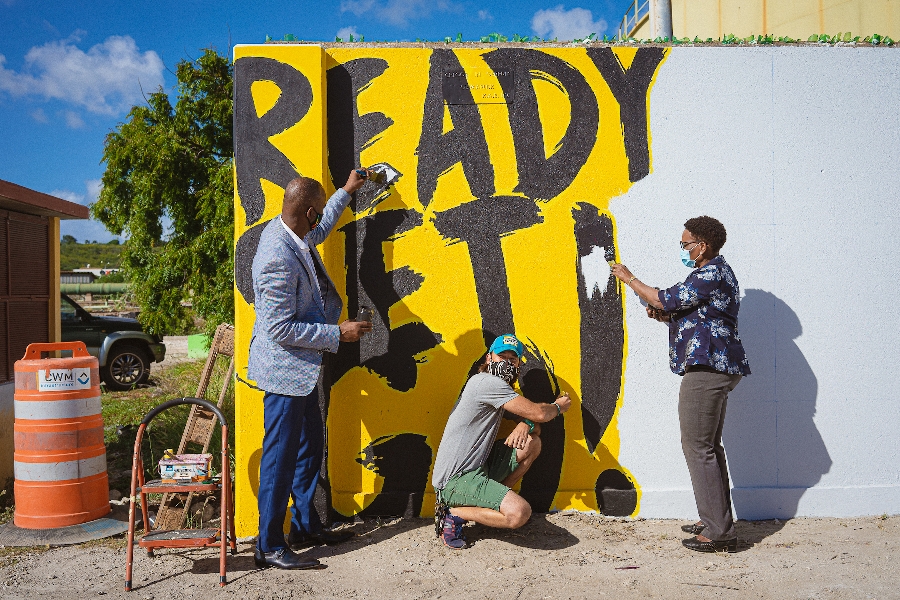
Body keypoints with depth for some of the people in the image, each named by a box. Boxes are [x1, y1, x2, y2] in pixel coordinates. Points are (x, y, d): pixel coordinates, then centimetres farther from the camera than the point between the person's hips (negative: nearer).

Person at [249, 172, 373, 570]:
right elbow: (280, 328, -27)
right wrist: (338, 334, -20)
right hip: (285, 369, -10)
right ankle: (269, 547, 15)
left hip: (302, 368, 10)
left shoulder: (285, 231, 2)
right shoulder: (278, 259, -28)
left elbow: (321, 230, 27)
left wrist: (346, 192, 35)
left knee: (311, 447, 19)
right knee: (281, 456, 1)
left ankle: (306, 526, 34)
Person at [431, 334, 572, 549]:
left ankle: (491, 500, 8)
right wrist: (558, 407, 7)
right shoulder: (486, 382, -14)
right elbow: (538, 413, -14)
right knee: (519, 513, -26)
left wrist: (527, 424, -4)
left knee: (532, 442, 7)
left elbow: (534, 423, 20)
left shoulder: (500, 390, 18)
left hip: (478, 468, 10)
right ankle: (454, 513, -7)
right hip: (455, 479, -10)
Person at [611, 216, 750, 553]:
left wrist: (628, 278, -3)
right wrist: (665, 316, 10)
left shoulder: (711, 275, -14)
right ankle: (717, 522, 23)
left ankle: (719, 532, -4)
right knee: (708, 446, 16)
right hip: (715, 369, 11)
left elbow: (665, 300, -15)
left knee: (697, 447, -8)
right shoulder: (715, 273, 21)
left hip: (706, 370, -11)